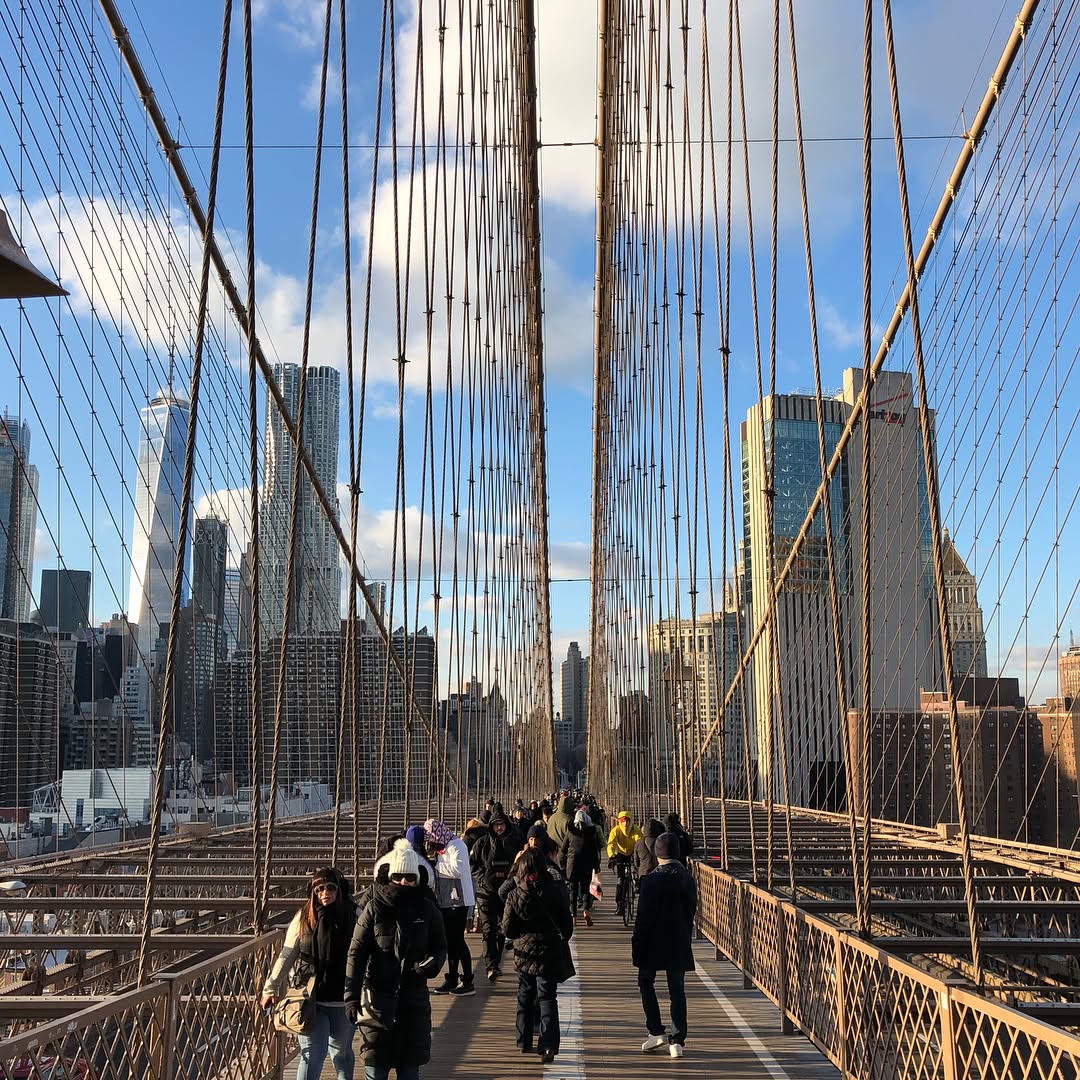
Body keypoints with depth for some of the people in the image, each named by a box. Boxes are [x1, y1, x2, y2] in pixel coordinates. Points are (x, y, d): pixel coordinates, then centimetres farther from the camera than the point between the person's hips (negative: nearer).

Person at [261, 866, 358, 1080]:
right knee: (313, 1053, -7)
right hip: (310, 998, 0)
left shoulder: (354, 916, -5)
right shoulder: (303, 918, -2)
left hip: (343, 999, 0)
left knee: (341, 1052, 17)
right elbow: (286, 956, 3)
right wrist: (271, 988, 4)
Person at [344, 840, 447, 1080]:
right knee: (375, 1061, 5)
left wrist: (433, 963, -14)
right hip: (378, 995, -2)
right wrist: (351, 995, -14)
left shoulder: (426, 909, 0)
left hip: (414, 996, 2)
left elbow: (440, 946, 9)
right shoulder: (375, 908, -6)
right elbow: (356, 953, -7)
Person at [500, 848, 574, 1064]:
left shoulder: (515, 895, -10)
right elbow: (566, 924, -1)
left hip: (523, 954, 1)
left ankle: (524, 1042, 27)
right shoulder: (555, 891, -11)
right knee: (548, 999, 3)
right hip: (549, 954, -1)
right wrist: (564, 937, 19)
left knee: (525, 998, 19)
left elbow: (507, 929, -6)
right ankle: (548, 1044, -10)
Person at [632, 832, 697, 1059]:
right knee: (677, 991, 9)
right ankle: (677, 1040, 7)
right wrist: (685, 939, 15)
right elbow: (691, 913, 5)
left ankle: (656, 1032, 10)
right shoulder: (687, 879, -1)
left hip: (654, 942, -4)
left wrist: (637, 947, -6)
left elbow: (643, 918, -13)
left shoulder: (651, 880, -15)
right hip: (679, 944, 4)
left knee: (646, 983, 16)